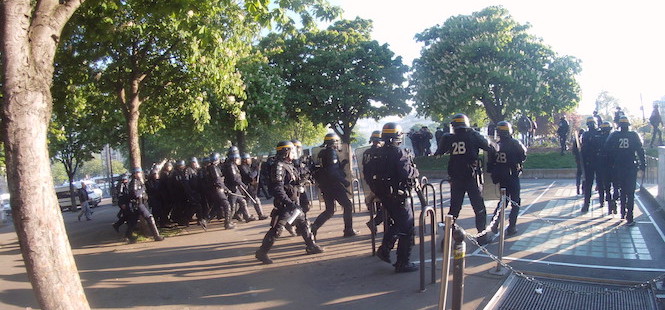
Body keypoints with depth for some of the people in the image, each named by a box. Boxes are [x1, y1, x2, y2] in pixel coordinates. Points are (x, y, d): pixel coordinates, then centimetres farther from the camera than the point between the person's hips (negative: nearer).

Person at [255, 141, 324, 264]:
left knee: (303, 223, 15)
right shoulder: (279, 166, -16)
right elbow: (277, 188, -24)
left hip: (292, 202, 10)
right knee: (277, 228, -8)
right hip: (284, 204, -10)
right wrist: (288, 202, -30)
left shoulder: (289, 165, 14)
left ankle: (311, 246, 27)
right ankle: (261, 252, 1)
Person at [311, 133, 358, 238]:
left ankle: (314, 227, -2)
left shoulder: (322, 153, 14)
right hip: (333, 185, -8)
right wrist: (344, 181, -16)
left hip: (324, 186, 8)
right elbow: (332, 172, -22)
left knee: (329, 210, 14)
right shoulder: (332, 153, -13)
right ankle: (348, 230, 8)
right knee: (347, 205, 5)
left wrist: (342, 164, 17)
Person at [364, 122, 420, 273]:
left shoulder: (378, 153, 9)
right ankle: (403, 263, 2)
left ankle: (384, 249, 23)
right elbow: (407, 173, -25)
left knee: (395, 223, 25)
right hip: (397, 195, -8)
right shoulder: (399, 152, -16)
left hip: (383, 195, 8)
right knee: (406, 227, -1)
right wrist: (416, 173, -4)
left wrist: (375, 187, 21)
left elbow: (366, 171, 15)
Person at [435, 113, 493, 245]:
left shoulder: (449, 139, 2)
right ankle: (482, 236, 13)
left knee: (454, 208, 12)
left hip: (455, 178, 3)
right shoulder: (473, 136, -3)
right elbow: (489, 148, 2)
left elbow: (438, 154, 7)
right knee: (479, 208, 9)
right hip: (472, 177, -3)